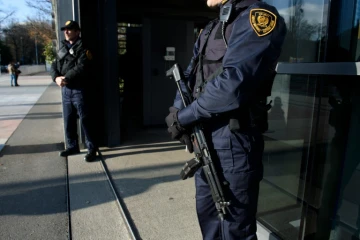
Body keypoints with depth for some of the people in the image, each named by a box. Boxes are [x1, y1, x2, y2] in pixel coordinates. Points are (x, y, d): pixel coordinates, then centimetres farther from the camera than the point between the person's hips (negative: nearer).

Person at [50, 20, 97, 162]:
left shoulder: (82, 48, -5)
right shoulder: (63, 48, 18)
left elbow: (81, 68, -19)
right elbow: (54, 66, 12)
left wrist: (65, 78, -19)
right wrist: (56, 78, -8)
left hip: (78, 89, -7)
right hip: (65, 89, 7)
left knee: (84, 119, -4)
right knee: (68, 120, 13)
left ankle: (92, 148, 5)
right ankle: (72, 146, 26)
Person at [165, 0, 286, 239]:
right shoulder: (211, 29, 15)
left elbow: (232, 85, -24)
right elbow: (188, 77, 12)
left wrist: (184, 117, -14)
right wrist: (178, 113, -6)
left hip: (232, 143, -8)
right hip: (204, 140, 8)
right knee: (207, 213, 24)